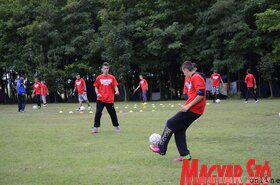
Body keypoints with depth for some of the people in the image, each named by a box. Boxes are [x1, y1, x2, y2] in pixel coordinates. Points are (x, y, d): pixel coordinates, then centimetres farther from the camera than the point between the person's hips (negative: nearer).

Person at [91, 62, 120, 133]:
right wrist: (97, 93, -7)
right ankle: (95, 127, 1)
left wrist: (117, 91, -19)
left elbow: (115, 86, 1)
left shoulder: (112, 77, 3)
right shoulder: (99, 78, 3)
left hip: (110, 99, 0)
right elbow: (96, 87, 9)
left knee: (113, 113, 7)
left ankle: (116, 126, 21)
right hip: (100, 99, 0)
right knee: (98, 113, -5)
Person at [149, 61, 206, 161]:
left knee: (170, 124, -2)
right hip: (195, 110, 10)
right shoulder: (195, 77, 18)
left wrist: (188, 106, -19)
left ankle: (161, 148, 6)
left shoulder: (196, 77, -14)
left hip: (192, 110, -10)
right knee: (179, 129, 12)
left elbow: (201, 94, -23)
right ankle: (185, 154, 10)